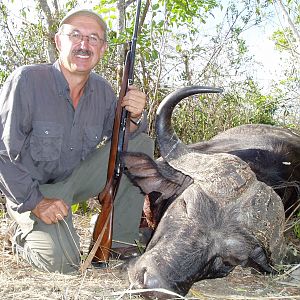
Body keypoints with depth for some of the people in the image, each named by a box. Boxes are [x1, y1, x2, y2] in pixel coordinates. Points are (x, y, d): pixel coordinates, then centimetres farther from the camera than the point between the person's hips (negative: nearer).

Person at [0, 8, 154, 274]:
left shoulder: (102, 90, -3)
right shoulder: (26, 81, -20)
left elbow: (122, 140, 5)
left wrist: (134, 118, -18)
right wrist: (35, 201, -23)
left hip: (77, 178, 6)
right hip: (33, 188, -5)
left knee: (142, 144, -8)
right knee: (64, 263, -25)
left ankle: (119, 243, -3)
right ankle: (26, 238, 13)